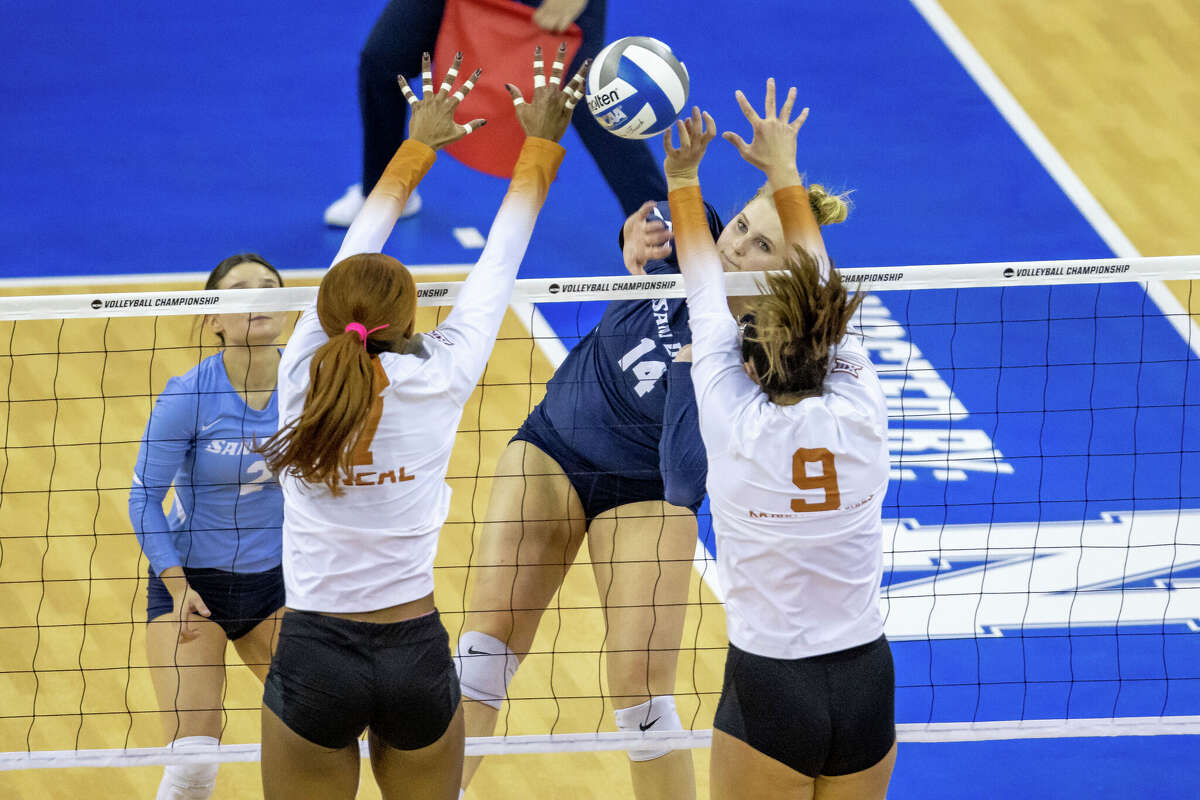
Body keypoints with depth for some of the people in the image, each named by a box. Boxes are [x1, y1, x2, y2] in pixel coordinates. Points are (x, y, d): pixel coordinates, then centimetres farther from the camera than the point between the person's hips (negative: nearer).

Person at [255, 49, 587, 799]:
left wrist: (418, 147, 24)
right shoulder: (438, 379, -8)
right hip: (417, 655, 0)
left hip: (315, 659, 0)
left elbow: (356, 251, 10)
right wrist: (539, 147, 20)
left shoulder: (305, 373, -7)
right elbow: (499, 265, 6)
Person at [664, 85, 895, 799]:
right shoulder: (860, 414, -6)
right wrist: (784, 171, 23)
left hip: (768, 692, -3)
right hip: (867, 687, 3)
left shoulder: (736, 424, -12)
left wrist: (683, 180, 17)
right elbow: (819, 280, 10)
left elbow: (704, 291, 4)